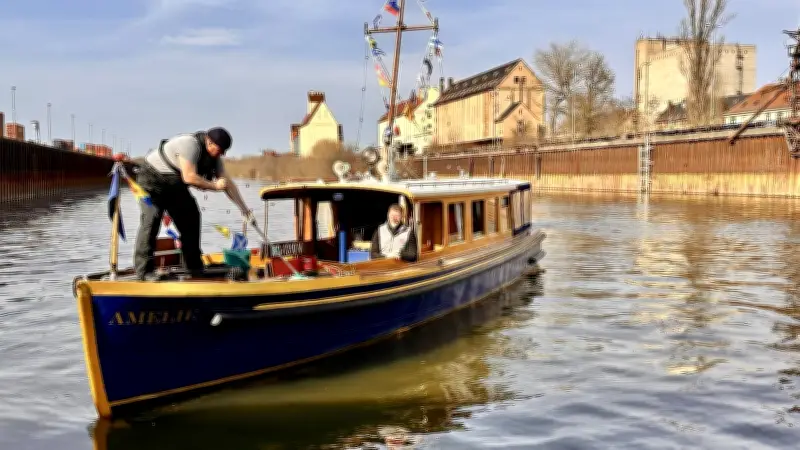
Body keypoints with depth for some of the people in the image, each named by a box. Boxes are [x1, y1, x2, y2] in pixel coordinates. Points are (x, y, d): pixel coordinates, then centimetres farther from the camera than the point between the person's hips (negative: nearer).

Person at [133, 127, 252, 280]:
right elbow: (189, 177, -38)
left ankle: (194, 267, 12)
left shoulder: (214, 156, -4)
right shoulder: (190, 144, -30)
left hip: (175, 185, 9)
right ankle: (144, 270, -19)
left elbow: (227, 184, -2)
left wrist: (244, 209, -6)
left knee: (191, 217, 4)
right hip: (152, 177, -8)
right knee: (151, 219, -19)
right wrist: (214, 185, -25)